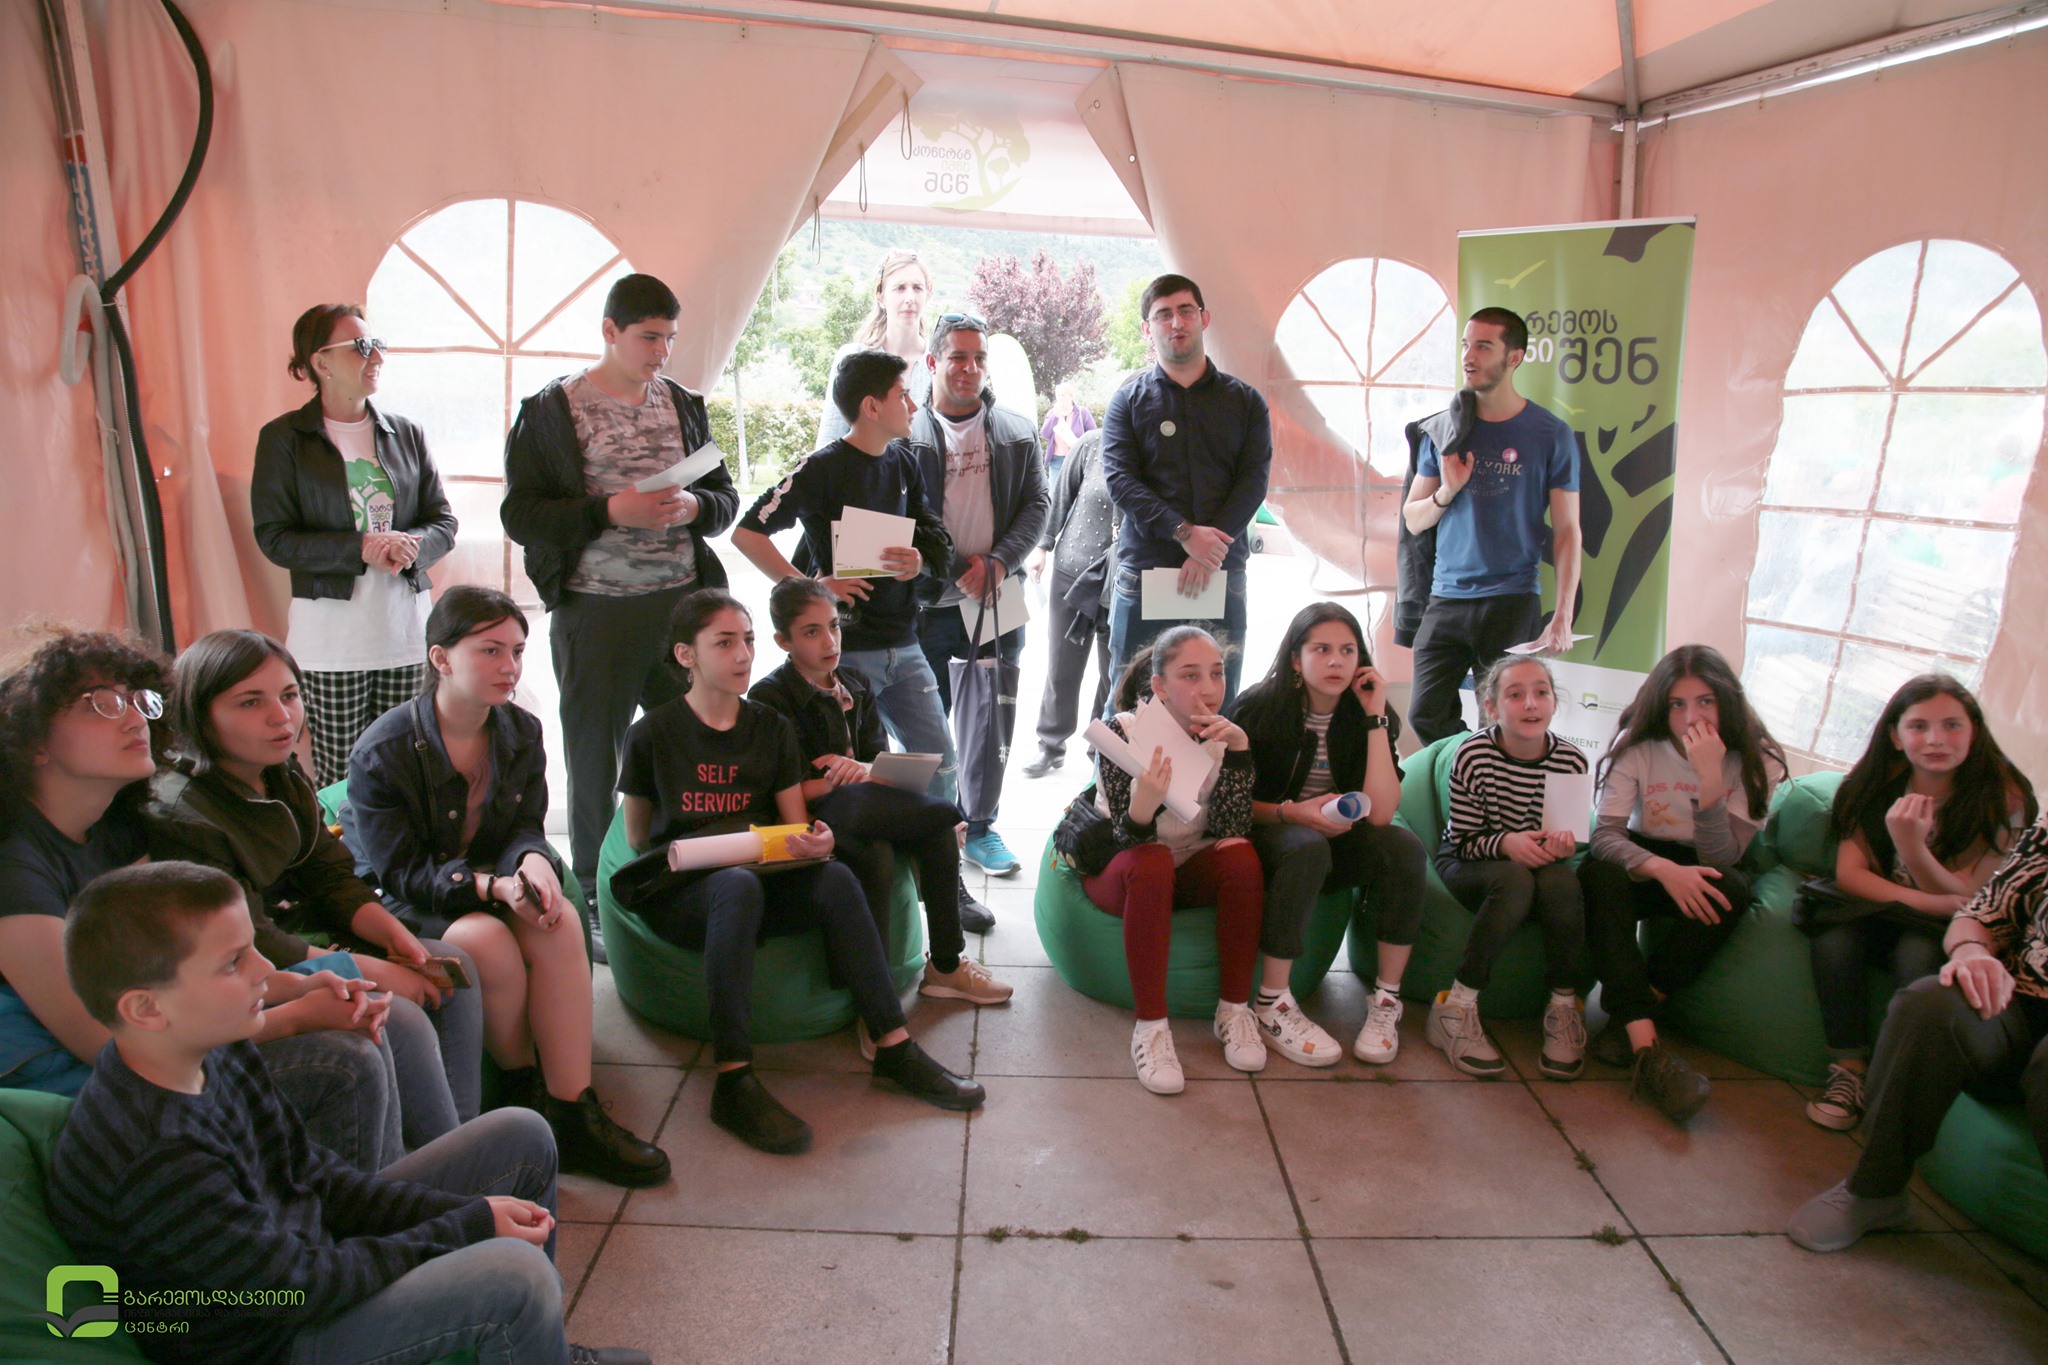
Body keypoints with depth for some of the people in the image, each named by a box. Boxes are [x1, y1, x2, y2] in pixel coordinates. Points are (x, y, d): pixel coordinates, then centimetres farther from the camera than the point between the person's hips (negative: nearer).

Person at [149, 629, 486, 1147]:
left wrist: (400, 940, -11)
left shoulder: (286, 778, 3)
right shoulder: (181, 813, -23)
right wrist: (376, 972, -21)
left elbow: (333, 879, 6)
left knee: (455, 968, -2)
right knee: (402, 1022, -24)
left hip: (306, 935, 9)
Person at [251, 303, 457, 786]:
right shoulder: (284, 438, 1)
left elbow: (444, 521, 8)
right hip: (330, 630, -3)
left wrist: (410, 547, -14)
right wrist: (360, 548, -18)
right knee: (338, 776, 1)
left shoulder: (406, 434, 10)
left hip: (406, 624, 3)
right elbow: (274, 537, -4)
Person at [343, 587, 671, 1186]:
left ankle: (572, 1114, -25)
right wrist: (493, 886, -34)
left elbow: (526, 828, 0)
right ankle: (523, 1089, -7)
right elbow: (402, 873, -17)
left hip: (492, 882, 4)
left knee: (559, 922, -29)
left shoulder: (522, 732, -1)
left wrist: (534, 863, -26)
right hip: (398, 908, -4)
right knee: (486, 940, -35)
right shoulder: (381, 753, -17)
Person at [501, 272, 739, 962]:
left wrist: (694, 507, -9)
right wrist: (609, 511, -18)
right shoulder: (552, 409, -1)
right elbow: (520, 513, -6)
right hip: (595, 608, -3)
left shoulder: (684, 405, 10)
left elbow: (725, 498, 14)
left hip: (682, 600, 3)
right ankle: (592, 900, 23)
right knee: (596, 756, 7)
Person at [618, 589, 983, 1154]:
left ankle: (893, 1046, -24)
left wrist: (815, 842, -17)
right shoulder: (653, 735, -1)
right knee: (738, 884, -37)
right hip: (677, 896, -3)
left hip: (759, 883, 4)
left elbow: (797, 825, 6)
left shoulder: (772, 728, 9)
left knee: (835, 878, -27)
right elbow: (638, 838, 8)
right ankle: (734, 1082, -37)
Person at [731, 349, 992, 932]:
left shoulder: (904, 464, 10)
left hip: (902, 644, 6)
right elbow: (747, 533, -11)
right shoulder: (824, 468, -10)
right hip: (844, 649, -6)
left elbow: (931, 538, 18)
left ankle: (945, 882, 23)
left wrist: (918, 563, -5)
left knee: (941, 768, 7)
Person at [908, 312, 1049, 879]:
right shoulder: (907, 433, -1)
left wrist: (998, 562, -10)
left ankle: (979, 826, 23)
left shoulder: (1017, 433, 10)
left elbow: (1036, 504, 7)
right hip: (927, 599, -3)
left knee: (991, 718, 9)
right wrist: (952, 574, -12)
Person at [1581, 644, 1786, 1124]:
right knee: (1599, 874, -34)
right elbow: (1605, 834, -22)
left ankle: (1627, 1020, -26)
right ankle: (1646, 1046, -43)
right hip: (1646, 861, 0)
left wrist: (1710, 777, -34)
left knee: (1732, 889, -34)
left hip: (1700, 872, 1)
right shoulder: (1638, 745, -13)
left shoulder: (1755, 759, -12)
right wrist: (1664, 869, -41)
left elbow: (1721, 859, -22)